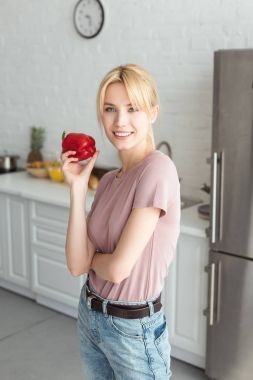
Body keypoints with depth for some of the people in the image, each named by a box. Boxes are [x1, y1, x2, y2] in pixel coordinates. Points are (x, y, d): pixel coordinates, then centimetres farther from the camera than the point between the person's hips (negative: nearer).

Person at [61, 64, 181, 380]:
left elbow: (118, 268, -23)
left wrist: (90, 255, -2)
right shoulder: (108, 180, 2)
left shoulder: (157, 170, -21)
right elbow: (77, 265, -7)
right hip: (89, 316, 7)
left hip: (133, 328, -7)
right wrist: (78, 187, -10)